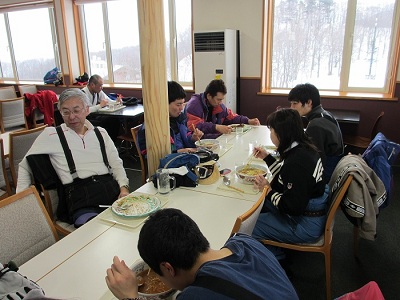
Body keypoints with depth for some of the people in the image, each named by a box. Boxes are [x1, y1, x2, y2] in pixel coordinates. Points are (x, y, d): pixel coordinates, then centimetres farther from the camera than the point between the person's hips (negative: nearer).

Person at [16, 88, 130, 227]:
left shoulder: (100, 132, 16)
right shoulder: (50, 135, 8)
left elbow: (116, 164, 17)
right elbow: (25, 166, 17)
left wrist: (124, 187, -1)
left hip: (113, 191, 4)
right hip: (81, 204, -4)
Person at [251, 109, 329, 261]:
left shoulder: (297, 161, -31)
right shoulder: (304, 148, -1)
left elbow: (293, 207, -27)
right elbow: (286, 174, 17)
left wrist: (269, 190, -15)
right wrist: (267, 157, 12)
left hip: (306, 225, -10)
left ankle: (276, 259, 21)